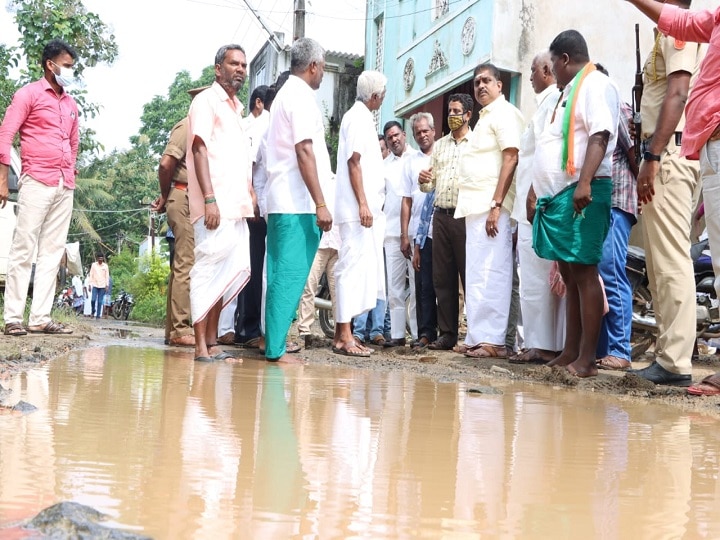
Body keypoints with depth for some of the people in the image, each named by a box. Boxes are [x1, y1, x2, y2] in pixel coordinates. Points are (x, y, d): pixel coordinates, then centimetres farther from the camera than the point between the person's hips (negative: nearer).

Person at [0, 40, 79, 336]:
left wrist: (70, 174, 16)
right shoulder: (29, 94, 0)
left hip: (65, 187, 6)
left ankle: (40, 318, 4)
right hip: (37, 182, -6)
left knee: (52, 252, 3)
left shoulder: (71, 104, 18)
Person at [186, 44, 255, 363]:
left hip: (237, 206, 8)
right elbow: (200, 149, -11)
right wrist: (209, 199, -19)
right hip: (216, 204, -8)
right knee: (208, 270, -8)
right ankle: (201, 346, -6)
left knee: (233, 271, 7)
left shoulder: (236, 109, 24)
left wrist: (251, 196, 13)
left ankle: (212, 342, 12)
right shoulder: (207, 101, -1)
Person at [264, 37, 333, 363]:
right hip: (297, 202, -10)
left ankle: (275, 343, 14)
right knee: (291, 274, -9)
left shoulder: (286, 93, 22)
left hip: (283, 201, 10)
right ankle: (276, 347, -8)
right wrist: (321, 203, -18)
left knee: (285, 274, 11)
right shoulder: (301, 95, -8)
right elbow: (304, 152, -16)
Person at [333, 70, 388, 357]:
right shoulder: (358, 117, -9)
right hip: (357, 208, -10)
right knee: (353, 267, -10)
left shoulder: (361, 116, 19)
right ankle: (344, 336, -8)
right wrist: (363, 204, -20)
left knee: (356, 268, 9)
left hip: (364, 208, 10)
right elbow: (353, 162, -16)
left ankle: (342, 333, 13)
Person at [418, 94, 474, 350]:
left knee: (470, 275, -4)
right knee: (442, 277, 5)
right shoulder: (439, 146, 19)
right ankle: (447, 332, 10)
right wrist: (423, 181, -3)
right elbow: (429, 185, 18)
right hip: (441, 215, 5)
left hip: (466, 215, -5)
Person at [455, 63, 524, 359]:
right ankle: (479, 337, 12)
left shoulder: (504, 113, -5)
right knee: (479, 274, 9)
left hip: (491, 206, -10)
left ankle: (491, 340, -9)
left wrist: (496, 205, -22)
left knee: (489, 273, -11)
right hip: (476, 206, 10)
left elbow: (510, 158, -16)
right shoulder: (485, 117, 24)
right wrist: (465, 197, 15)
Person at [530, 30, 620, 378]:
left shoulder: (595, 85, -4)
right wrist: (538, 186, 28)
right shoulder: (570, 91, 26)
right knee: (568, 275, 8)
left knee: (583, 272, -10)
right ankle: (569, 352, 11)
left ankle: (586, 358, -9)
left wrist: (584, 182, -28)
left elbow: (599, 136, -17)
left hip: (580, 192, -10)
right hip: (556, 193, 10)